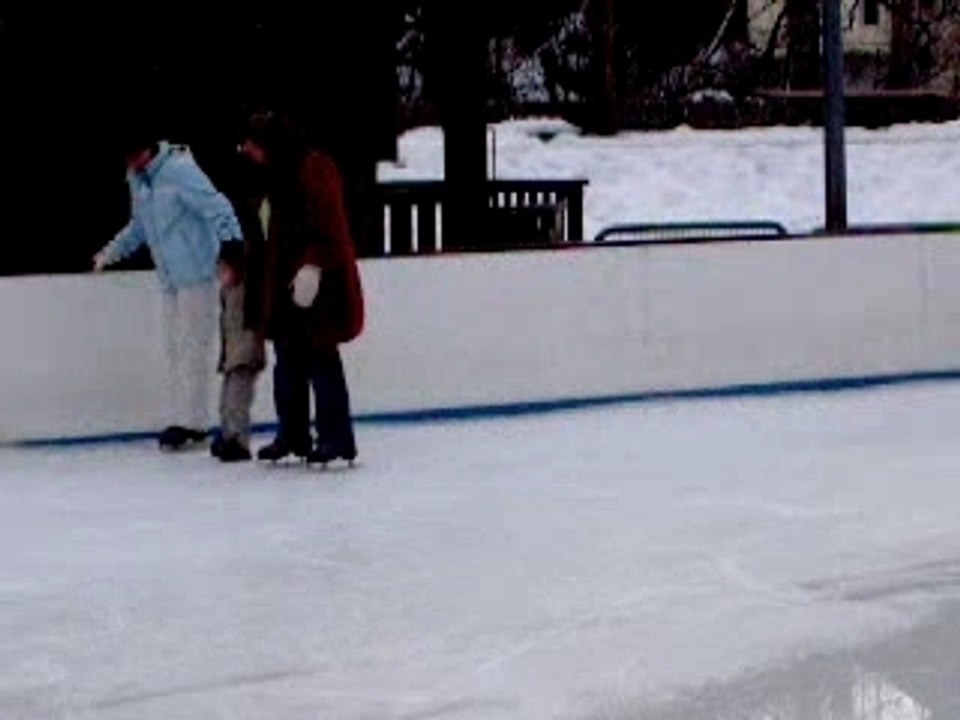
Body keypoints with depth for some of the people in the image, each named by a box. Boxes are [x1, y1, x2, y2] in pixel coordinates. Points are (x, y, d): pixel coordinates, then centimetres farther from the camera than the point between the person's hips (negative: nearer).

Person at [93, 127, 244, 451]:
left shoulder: (180, 172, -14)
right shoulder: (137, 179, 12)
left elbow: (217, 208, -20)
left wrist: (230, 241, -32)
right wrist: (112, 252, 33)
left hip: (197, 275, -8)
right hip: (169, 278, 8)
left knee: (191, 348, -8)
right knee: (175, 350, 6)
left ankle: (189, 422, -5)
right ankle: (184, 420, 10)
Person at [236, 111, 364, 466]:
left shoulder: (315, 168, -13)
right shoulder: (279, 174, 17)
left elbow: (328, 227, -22)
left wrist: (312, 266, -30)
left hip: (317, 281, -10)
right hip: (287, 281, 10)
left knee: (322, 359, -7)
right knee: (288, 360, 12)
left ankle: (336, 438, -2)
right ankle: (292, 434, 20)